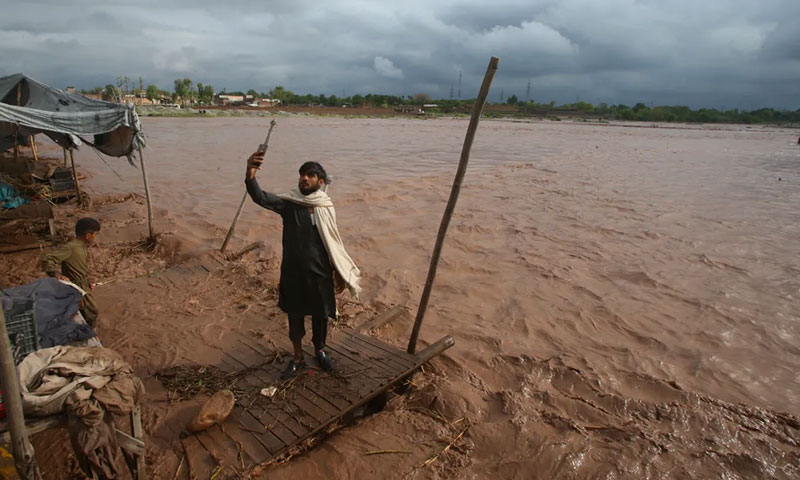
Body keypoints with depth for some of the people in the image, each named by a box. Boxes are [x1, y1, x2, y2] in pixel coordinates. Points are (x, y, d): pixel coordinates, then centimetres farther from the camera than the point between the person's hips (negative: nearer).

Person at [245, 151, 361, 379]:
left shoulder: (327, 207, -4)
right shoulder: (288, 203, -10)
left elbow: (332, 242, 5)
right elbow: (261, 198, -28)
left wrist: (339, 271, 8)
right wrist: (250, 176, -48)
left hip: (320, 273, 1)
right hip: (293, 273, -1)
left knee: (321, 315, 16)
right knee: (294, 316, 15)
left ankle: (320, 350, 44)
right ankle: (298, 357, 37)